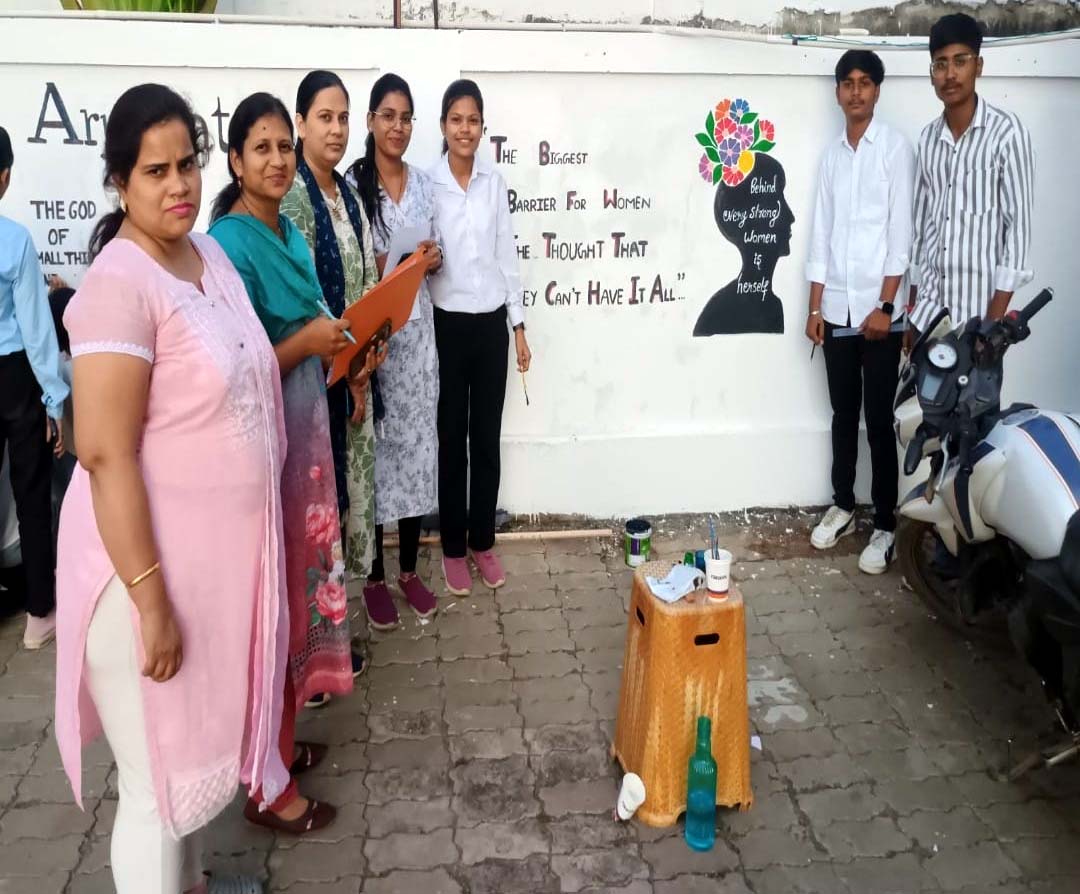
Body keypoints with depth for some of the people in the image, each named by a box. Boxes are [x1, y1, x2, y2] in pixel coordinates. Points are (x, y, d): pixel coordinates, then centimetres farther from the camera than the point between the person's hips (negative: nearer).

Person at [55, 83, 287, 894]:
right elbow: (106, 455, -25)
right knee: (159, 774, 8)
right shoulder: (119, 284, -21)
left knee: (198, 738, 26)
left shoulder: (210, 254, 5)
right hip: (152, 557, -9)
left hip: (217, 546, 9)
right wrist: (150, 598, -24)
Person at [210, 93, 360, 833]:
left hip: (303, 426, 9)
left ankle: (282, 737, 36)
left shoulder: (289, 232, 9)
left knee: (299, 577, 18)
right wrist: (307, 343, -21)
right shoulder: (229, 245, -18)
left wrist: (339, 342, 6)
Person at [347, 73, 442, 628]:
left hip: (417, 327, 5)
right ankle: (375, 578, 15)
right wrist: (385, 265, -20)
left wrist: (433, 259, -5)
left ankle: (409, 570, 23)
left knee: (417, 440, 9)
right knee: (375, 443, 1)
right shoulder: (352, 182, -5)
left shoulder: (423, 183, 11)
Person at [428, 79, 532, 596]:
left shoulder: (494, 182, 4)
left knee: (487, 438, 10)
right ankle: (453, 548, 19)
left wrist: (518, 324, 6)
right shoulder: (426, 183, -5)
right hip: (447, 324, -3)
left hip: (491, 323, 3)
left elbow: (506, 254, 7)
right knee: (451, 439, 5)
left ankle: (483, 542, 24)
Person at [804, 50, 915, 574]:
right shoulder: (831, 154, 11)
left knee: (879, 422, 0)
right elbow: (820, 236, 11)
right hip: (837, 310, 5)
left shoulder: (895, 148, -4)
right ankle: (843, 506, 28)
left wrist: (885, 305, -14)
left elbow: (901, 234, -9)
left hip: (878, 310, -5)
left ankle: (885, 526, 9)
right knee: (843, 414, 14)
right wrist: (815, 306, 6)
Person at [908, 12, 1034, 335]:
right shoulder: (928, 137, 8)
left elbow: (1019, 223, -10)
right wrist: (912, 305, 13)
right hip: (930, 305, 5)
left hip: (979, 306, -5)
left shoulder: (1006, 131, -9)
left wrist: (996, 315, -14)